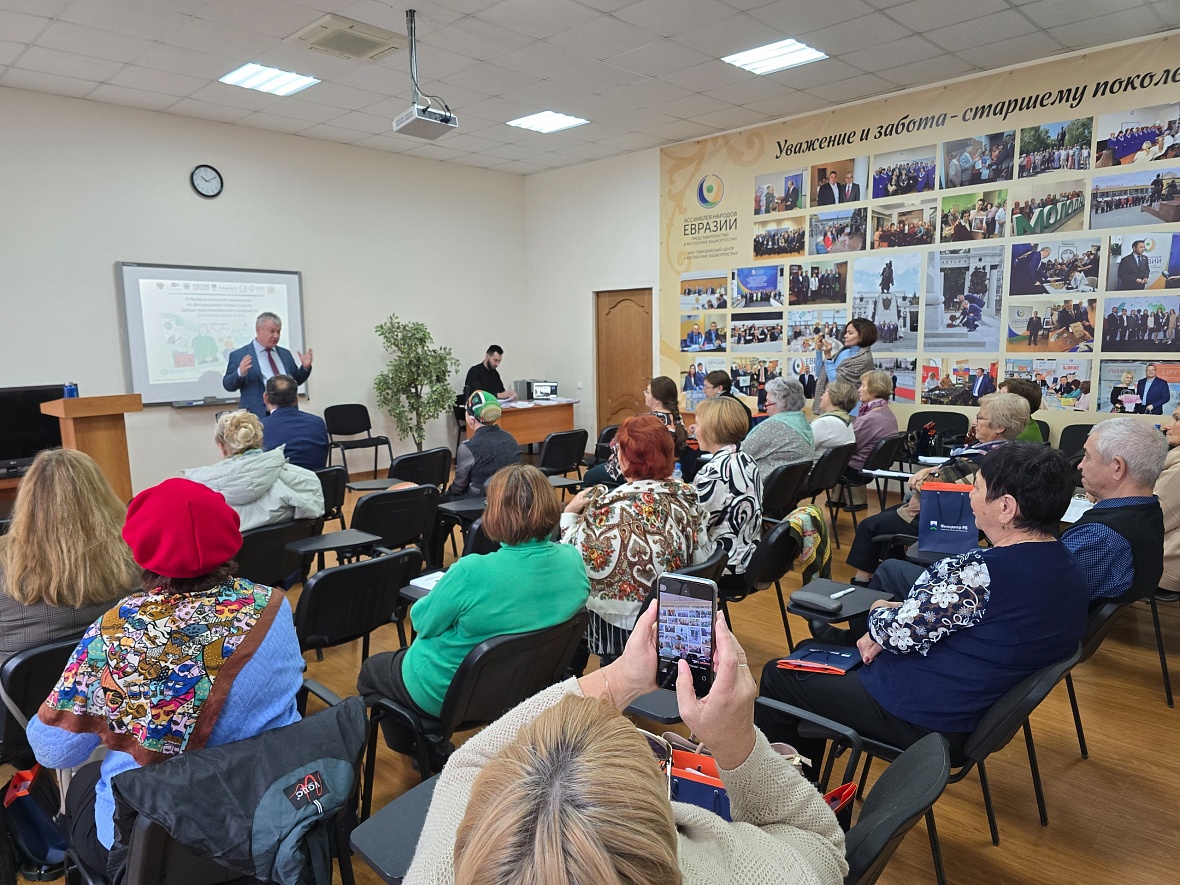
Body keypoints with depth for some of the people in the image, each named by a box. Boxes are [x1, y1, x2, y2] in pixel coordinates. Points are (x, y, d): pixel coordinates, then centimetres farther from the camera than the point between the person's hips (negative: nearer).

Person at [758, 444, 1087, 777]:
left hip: (924, 720, -9)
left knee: (777, 675, 7)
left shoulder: (983, 572, -31)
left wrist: (878, 612, -1)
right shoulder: (1067, 566, 1)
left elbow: (897, 632, -23)